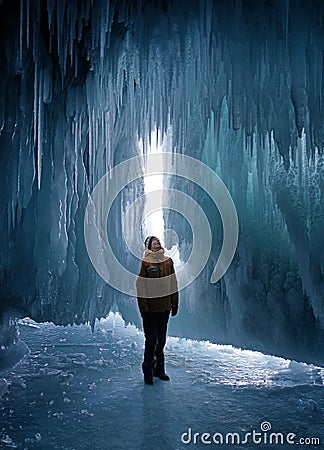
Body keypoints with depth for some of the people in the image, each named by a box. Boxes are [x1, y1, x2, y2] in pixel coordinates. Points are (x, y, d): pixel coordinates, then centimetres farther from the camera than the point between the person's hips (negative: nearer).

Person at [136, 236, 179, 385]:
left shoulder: (168, 261, 6)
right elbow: (140, 286, -8)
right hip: (150, 309, -4)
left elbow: (173, 284, 10)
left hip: (164, 307, 4)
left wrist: (174, 303, 8)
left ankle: (159, 369, 26)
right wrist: (143, 307, -12)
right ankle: (148, 371, 15)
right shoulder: (145, 262, -7)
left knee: (161, 340, 13)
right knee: (151, 340, 0)